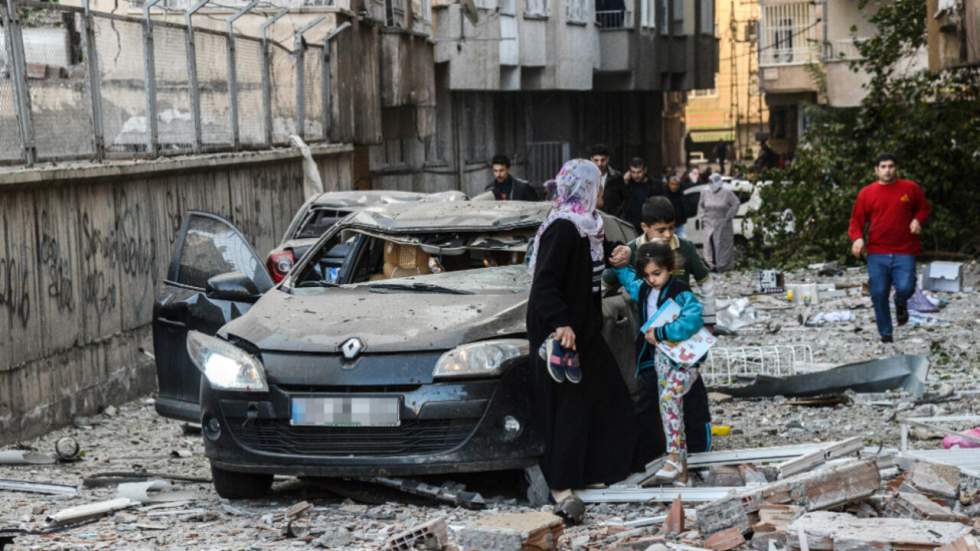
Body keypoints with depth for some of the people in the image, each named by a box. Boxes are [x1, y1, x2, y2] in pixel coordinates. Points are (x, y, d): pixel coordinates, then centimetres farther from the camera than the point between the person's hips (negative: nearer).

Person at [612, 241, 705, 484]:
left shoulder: (681, 293, -15)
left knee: (668, 397, -26)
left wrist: (661, 333, -25)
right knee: (671, 406, 7)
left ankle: (674, 458, -24)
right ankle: (681, 467, 11)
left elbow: (693, 321, -30)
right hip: (658, 358, 8)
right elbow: (625, 274, 26)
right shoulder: (642, 290, 8)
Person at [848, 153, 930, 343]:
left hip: (904, 252, -1)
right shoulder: (866, 193, 5)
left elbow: (923, 208, 18)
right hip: (877, 253, 1)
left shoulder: (910, 188, 5)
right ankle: (885, 334, 15)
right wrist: (857, 238, -11)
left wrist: (918, 220, -4)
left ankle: (901, 304, 20)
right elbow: (857, 220, 8)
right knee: (879, 294, -1)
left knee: (905, 288, -18)